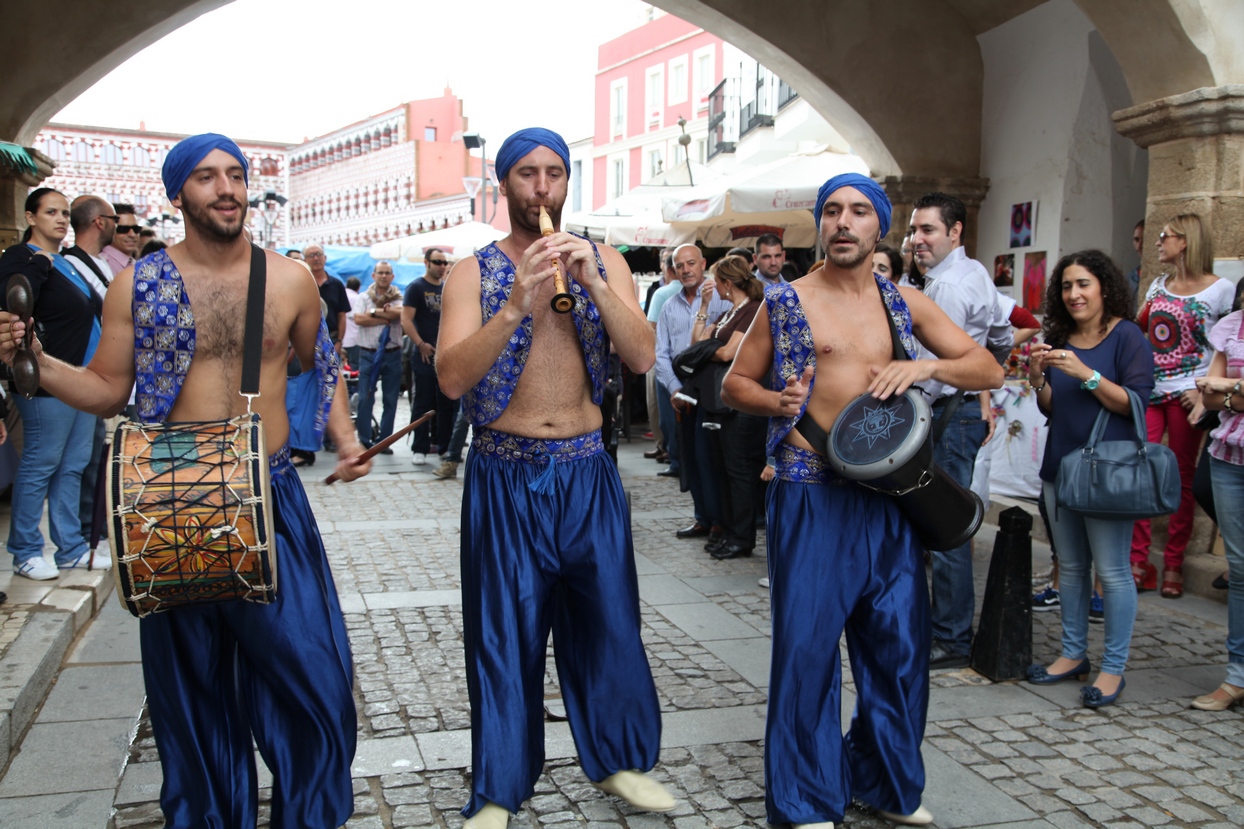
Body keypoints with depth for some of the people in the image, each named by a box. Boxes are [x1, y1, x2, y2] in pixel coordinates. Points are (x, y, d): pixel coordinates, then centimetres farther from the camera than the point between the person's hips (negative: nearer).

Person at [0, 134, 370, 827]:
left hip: (272, 499, 0)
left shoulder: (291, 280, 3)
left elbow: (323, 366, 16)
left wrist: (346, 438, 3)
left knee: (311, 673, -1)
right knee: (191, 680, 12)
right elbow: (108, 391, 6)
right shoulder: (137, 286, 2)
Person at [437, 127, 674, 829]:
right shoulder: (474, 272, 0)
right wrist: (516, 305, -26)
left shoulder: (604, 262, 6)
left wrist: (593, 283, -19)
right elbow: (452, 377, -14)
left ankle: (619, 758, 32)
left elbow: (643, 357, -7)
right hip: (505, 476, -2)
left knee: (608, 617, 11)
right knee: (506, 632, 5)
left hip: (587, 472, 2)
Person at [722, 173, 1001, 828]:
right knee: (807, 642, 0)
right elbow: (735, 384, 10)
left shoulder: (905, 303, 11)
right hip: (812, 496, -3)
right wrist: (777, 402, -11)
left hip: (889, 496, 3)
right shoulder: (784, 302, 3)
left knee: (899, 641, 9)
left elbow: (989, 369, 11)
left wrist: (927, 365, -8)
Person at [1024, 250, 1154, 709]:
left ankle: (1113, 667, 7)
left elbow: (1136, 403, -13)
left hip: (1108, 469, -6)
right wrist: (1038, 380, -5)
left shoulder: (1127, 336, -5)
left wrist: (1086, 374, -22)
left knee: (1111, 570, -4)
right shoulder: (1059, 339, 11)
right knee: (1070, 566, 12)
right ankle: (1074, 654, 23)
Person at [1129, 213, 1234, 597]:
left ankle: (1173, 563, 13)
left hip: (1186, 394, -4)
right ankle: (1138, 561, 3)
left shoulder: (1220, 289, -2)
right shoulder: (1158, 286, 14)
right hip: (1148, 391, 4)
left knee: (1182, 478, 4)